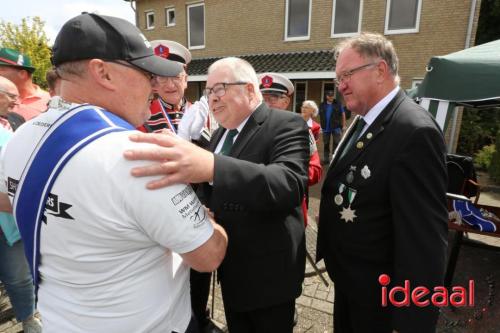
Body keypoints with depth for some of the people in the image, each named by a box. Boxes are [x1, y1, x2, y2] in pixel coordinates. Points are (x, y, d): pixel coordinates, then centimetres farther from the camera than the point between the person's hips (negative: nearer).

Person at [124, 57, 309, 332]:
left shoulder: (286, 125, -18)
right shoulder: (220, 133, 6)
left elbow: (290, 183, -37)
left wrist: (211, 166, -50)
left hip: (267, 271, -6)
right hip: (230, 267, 6)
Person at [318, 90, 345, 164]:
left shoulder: (338, 104, 0)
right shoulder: (322, 105, 8)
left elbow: (343, 114, 2)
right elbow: (320, 116, 12)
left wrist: (344, 125, -2)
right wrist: (321, 126, 9)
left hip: (336, 128, -3)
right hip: (326, 128, 3)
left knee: (336, 144, -2)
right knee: (326, 144, 9)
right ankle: (326, 159, 18)